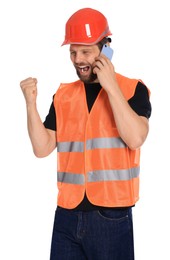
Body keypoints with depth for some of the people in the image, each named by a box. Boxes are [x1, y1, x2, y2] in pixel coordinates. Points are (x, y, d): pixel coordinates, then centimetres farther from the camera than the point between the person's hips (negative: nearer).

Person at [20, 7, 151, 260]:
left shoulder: (132, 89, -2)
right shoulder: (63, 95, 10)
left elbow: (135, 138, -17)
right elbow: (42, 148, 6)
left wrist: (111, 86, -16)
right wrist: (31, 103, -7)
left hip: (111, 216, -3)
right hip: (67, 214, 4)